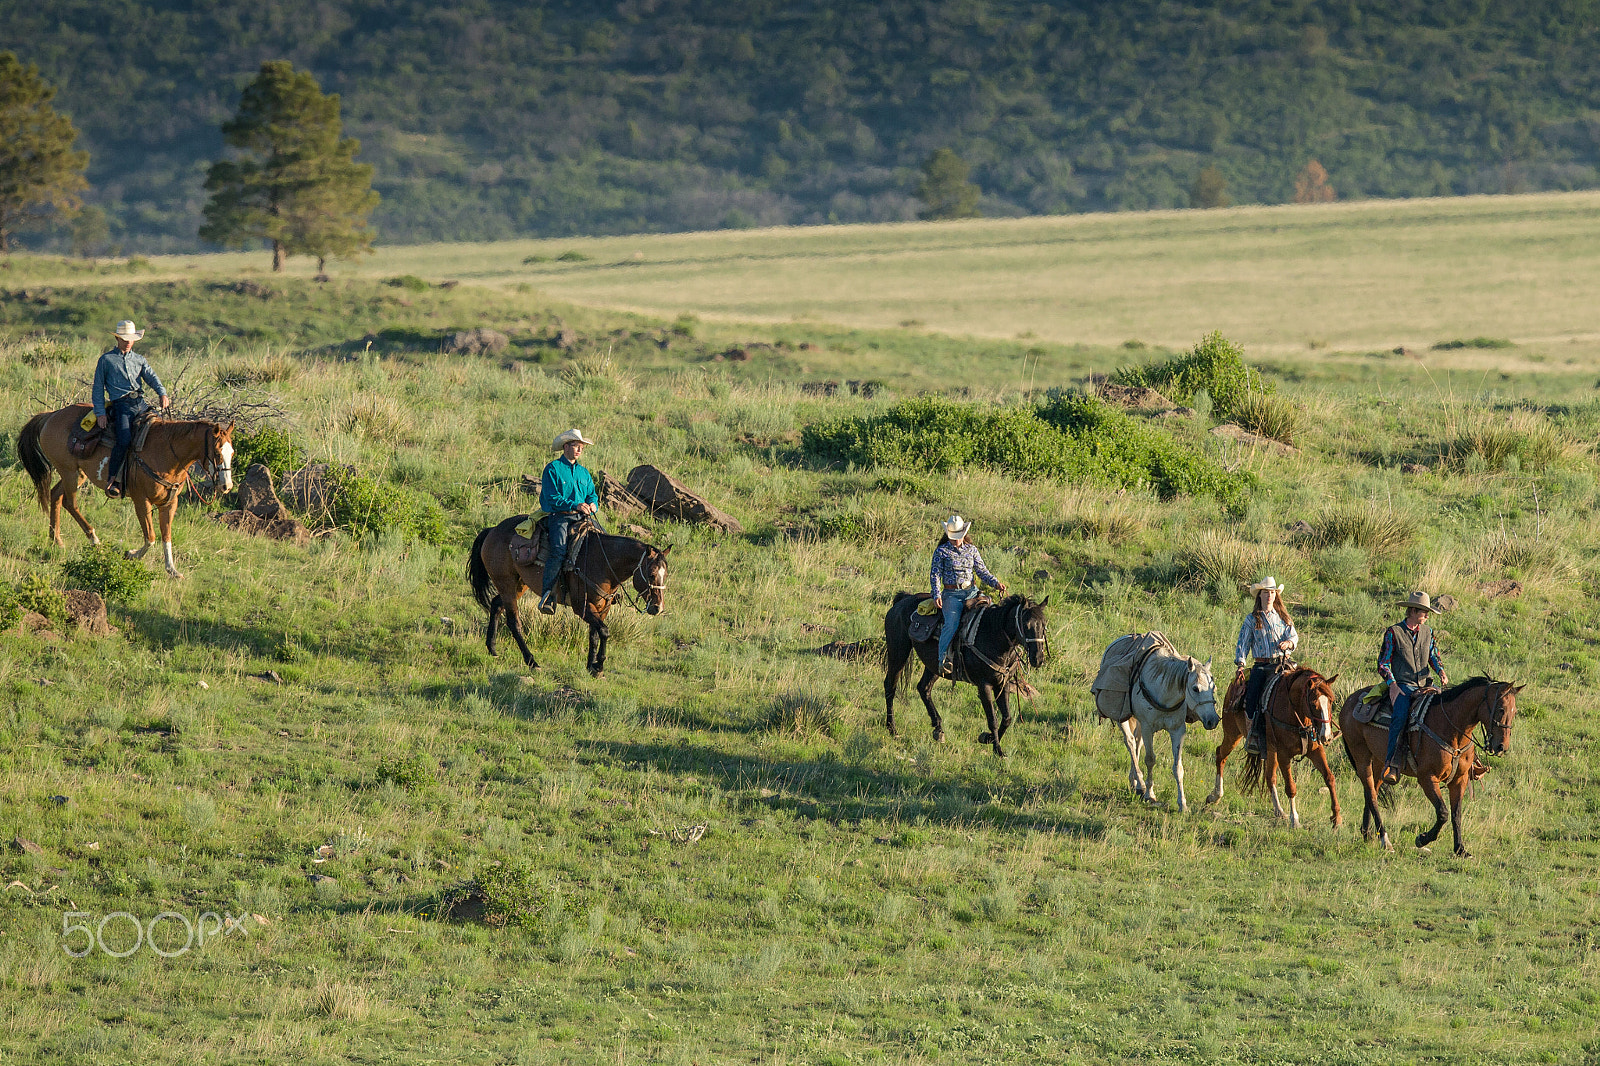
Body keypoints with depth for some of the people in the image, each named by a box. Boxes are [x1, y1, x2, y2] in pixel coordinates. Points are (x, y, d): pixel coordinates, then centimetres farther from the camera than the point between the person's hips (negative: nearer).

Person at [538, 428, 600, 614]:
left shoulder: (583, 473, 21)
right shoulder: (552, 469, 1)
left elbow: (592, 494, 19)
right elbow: (552, 498, -9)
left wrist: (592, 504, -6)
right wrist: (575, 505, -20)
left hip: (581, 517, 6)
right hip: (558, 516, -6)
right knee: (559, 550, -30)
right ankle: (548, 594, -30)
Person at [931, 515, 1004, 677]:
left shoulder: (971, 549, 13)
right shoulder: (941, 551, 2)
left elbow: (982, 571, 15)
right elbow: (935, 574, -1)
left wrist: (996, 583, -1)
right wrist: (937, 595, -16)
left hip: (971, 591, 4)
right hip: (951, 594, -4)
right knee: (952, 624, -26)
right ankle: (943, 658, -20)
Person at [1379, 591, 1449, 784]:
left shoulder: (1428, 632, 14)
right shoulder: (1394, 632, 1)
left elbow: (1434, 656, 21)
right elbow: (1383, 663, 1)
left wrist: (1441, 672, 0)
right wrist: (1392, 683, -14)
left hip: (1424, 686, 5)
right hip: (1402, 686, -5)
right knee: (1401, 715, -32)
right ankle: (1391, 764, -37)